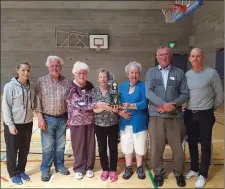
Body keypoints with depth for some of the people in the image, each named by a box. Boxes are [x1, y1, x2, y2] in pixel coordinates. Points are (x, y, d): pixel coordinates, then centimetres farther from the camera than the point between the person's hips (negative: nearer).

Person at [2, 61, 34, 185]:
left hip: (27, 124, 5)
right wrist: (10, 124, -14)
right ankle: (13, 174, 28)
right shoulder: (10, 86, -13)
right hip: (13, 124, -5)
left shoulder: (31, 87, 1)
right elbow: (5, 107, -12)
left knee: (25, 150, 16)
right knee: (12, 150, 10)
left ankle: (21, 170, 36)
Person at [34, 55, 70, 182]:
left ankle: (59, 165, 32)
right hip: (47, 118, -2)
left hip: (62, 119, 2)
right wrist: (40, 118, -10)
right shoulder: (41, 81, -4)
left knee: (60, 145, 14)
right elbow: (38, 101, -5)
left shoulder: (67, 81, 1)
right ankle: (45, 170, 22)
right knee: (47, 146, 6)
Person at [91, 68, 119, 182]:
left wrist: (116, 109, -24)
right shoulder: (94, 91, -3)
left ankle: (113, 170, 24)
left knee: (113, 147, 8)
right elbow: (94, 109, -10)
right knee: (102, 148, 10)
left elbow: (118, 107, 0)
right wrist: (107, 107, -26)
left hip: (113, 123, 0)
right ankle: (105, 169, 28)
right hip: (99, 124, 1)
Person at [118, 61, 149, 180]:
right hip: (125, 121, 3)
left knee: (140, 146, 7)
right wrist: (120, 112, -11)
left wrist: (130, 105, -29)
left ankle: (139, 168, 28)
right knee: (126, 145, 9)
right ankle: (128, 168, 26)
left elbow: (144, 103, -16)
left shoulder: (143, 86, -4)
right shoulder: (121, 87, 9)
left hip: (139, 122, -3)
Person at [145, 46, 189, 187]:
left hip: (175, 115, 0)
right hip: (156, 115, 0)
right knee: (157, 146, 9)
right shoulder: (151, 72, 6)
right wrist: (164, 104, -18)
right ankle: (159, 172, 29)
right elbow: (149, 92, -6)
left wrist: (173, 104, -14)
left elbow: (185, 94, 3)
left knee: (177, 146, 10)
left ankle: (179, 173, 31)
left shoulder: (179, 73, 7)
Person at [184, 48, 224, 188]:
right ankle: (194, 169, 33)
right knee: (192, 143, 15)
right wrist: (189, 108, 7)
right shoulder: (187, 75, 4)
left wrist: (211, 109, 6)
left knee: (205, 145, 5)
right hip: (189, 114, 4)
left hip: (205, 115, -4)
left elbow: (219, 95, -1)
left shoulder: (212, 73, -8)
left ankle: (203, 174, 20)